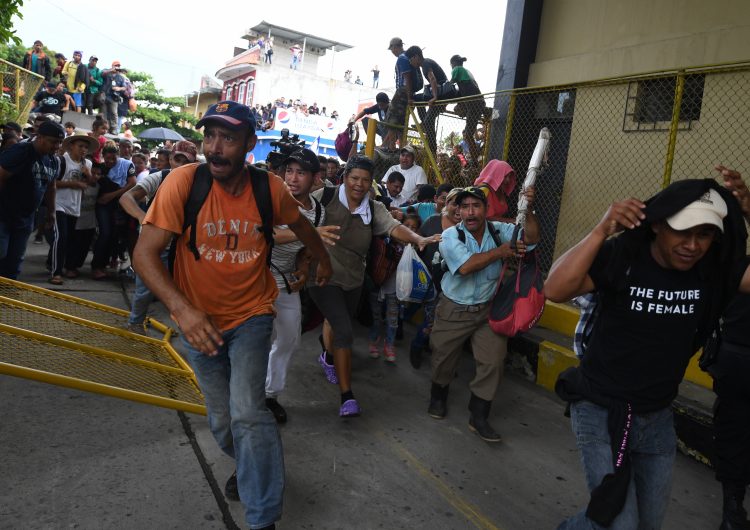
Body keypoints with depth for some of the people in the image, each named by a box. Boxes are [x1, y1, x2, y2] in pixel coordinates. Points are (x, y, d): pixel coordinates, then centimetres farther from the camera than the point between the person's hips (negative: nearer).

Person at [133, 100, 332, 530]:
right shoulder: (183, 181, -20)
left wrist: (324, 261, 23)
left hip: (251, 314, -1)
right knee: (221, 419, 15)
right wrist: (181, 308, -35)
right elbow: (146, 252, -22)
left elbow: (300, 224, 9)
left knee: (247, 412, -16)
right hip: (199, 319, 1)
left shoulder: (270, 187, -14)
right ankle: (249, 466, 47)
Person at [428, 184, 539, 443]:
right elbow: (465, 266, -30)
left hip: (488, 310, 2)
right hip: (454, 309, -2)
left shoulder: (499, 230, -5)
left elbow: (531, 238, -14)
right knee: (444, 357, 13)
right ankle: (438, 397, 44)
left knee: (493, 362, -1)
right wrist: (500, 251, -24)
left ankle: (478, 417, 15)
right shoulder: (451, 235, -15)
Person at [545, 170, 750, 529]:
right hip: (602, 413, -5)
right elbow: (555, 290, -31)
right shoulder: (621, 256, -19)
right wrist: (601, 230, -37)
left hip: (658, 417, 6)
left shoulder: (714, 270, -6)